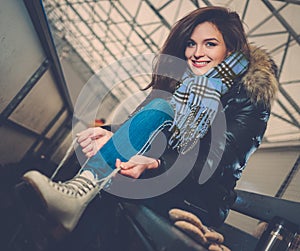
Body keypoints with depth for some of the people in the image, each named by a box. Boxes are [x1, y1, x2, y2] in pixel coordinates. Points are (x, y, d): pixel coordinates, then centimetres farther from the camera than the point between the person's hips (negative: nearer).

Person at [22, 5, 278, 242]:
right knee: (159, 109, -23)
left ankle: (88, 183, -44)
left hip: (200, 203, -4)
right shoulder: (178, 81, 13)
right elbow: (137, 124, 1)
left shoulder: (252, 95, -2)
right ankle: (83, 185, -39)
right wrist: (111, 135, -23)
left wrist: (155, 164, -34)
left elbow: (212, 163, -16)